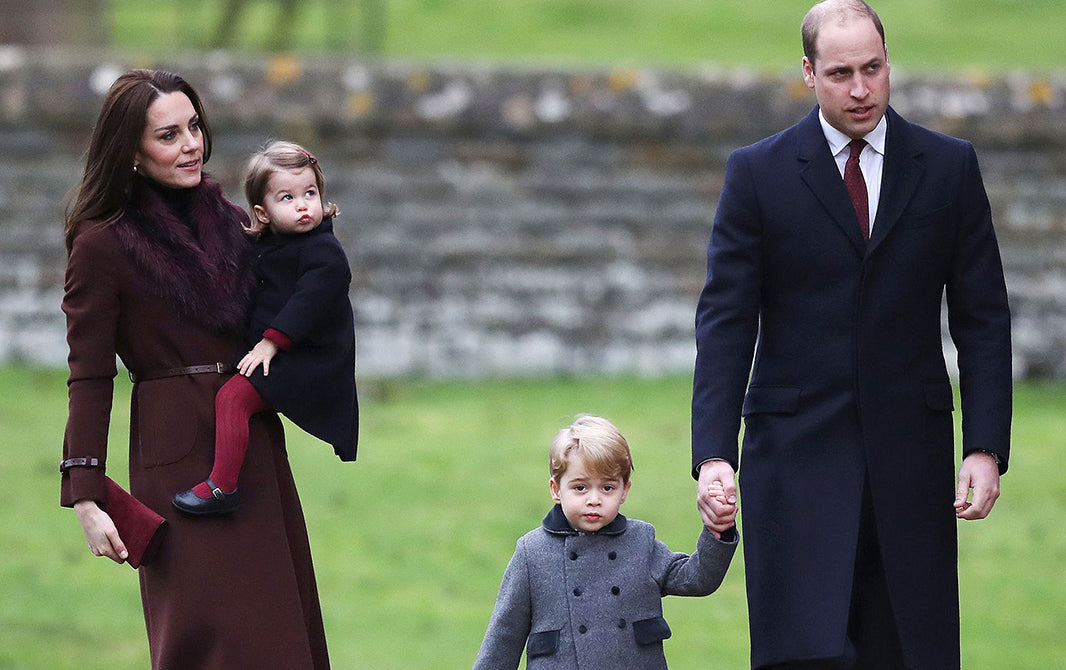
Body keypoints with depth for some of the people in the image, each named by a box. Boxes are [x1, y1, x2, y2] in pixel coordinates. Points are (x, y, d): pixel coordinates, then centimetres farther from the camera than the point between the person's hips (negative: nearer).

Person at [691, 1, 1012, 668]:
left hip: (911, 458, 2)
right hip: (798, 456, -2)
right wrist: (713, 456, -12)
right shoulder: (757, 174, 2)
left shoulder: (949, 167, 7)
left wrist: (986, 449, -3)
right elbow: (726, 322, -1)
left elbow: (982, 318, 7)